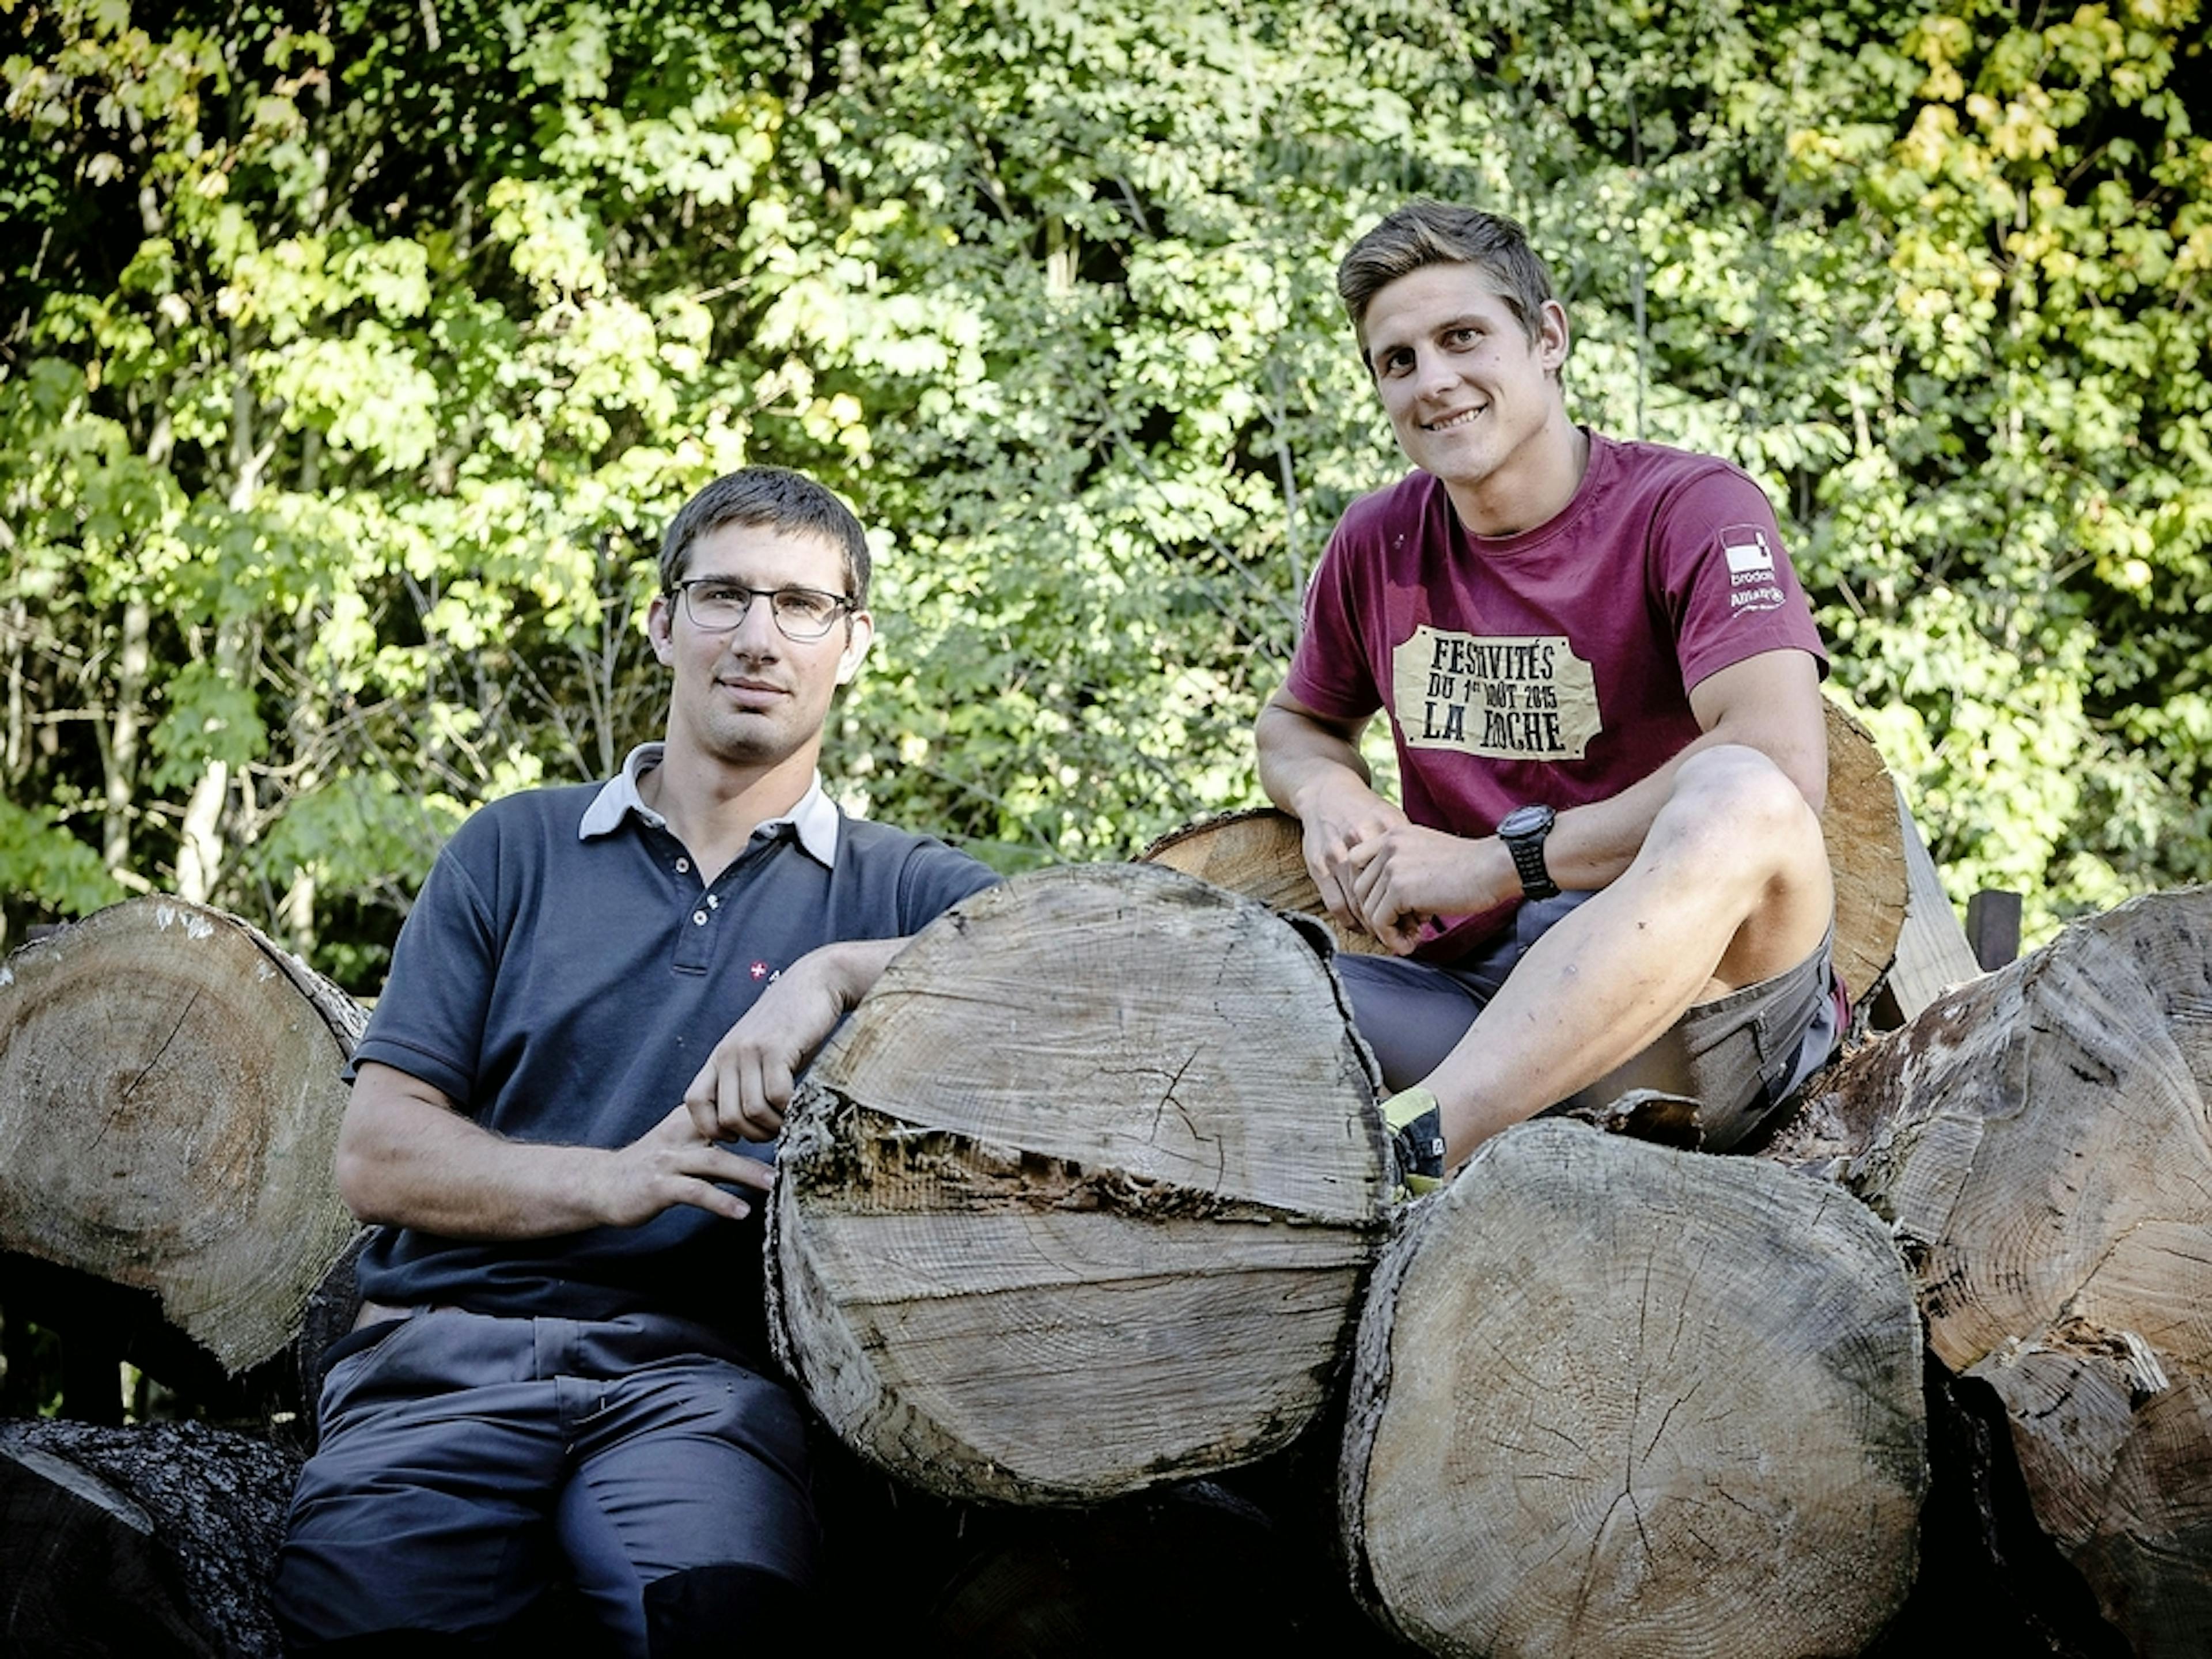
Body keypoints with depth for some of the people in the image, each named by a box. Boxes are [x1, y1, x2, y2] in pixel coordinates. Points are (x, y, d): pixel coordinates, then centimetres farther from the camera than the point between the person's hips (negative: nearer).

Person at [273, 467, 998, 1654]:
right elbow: (376, 1156, 8)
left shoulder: (896, 887, 14)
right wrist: (609, 1180, -9)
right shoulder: (515, 853, 16)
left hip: (701, 1357, 0)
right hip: (451, 1337, 1)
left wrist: (834, 973, -15)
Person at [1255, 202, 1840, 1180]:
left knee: (1744, 802, -38)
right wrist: (1331, 793, 2)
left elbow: (1781, 764, -22)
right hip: (1469, 1001, 5)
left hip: (1711, 1000, -4)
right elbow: (1294, 726, 29)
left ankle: (1412, 1147, -45)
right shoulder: (1376, 547, 10)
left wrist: (1500, 862, -19)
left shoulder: (1690, 510, -6)